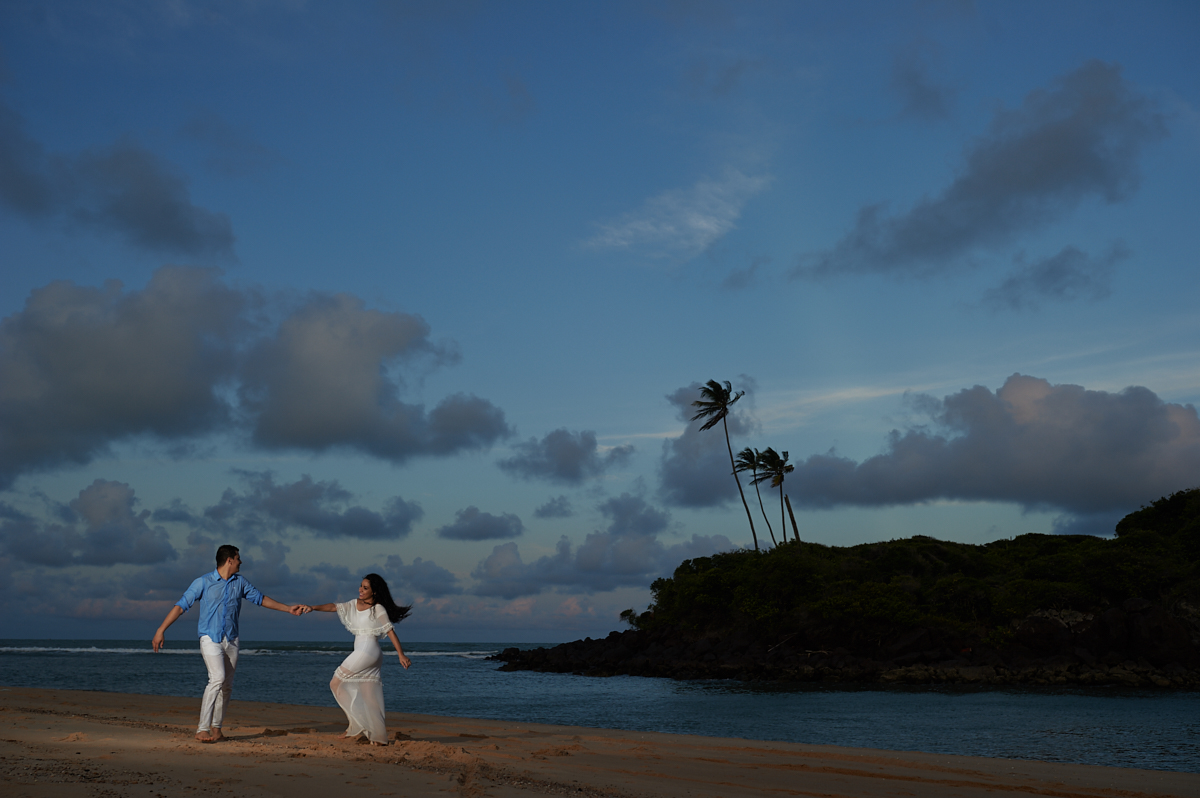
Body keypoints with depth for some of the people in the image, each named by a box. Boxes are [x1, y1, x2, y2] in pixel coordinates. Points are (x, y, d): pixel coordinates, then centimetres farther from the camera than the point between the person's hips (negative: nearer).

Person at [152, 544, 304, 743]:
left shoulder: (240, 582, 10)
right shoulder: (203, 582, -5)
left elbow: (260, 598, 20)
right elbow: (181, 605, -5)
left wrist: (287, 608, 18)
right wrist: (161, 630, -11)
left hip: (231, 640, 5)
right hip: (210, 639, -5)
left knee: (227, 686, 5)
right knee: (217, 678, -22)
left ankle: (216, 728, 17)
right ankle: (202, 729, -20)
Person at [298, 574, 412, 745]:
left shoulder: (378, 609, -4)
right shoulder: (354, 605, 15)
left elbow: (391, 632, -8)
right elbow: (334, 607, 9)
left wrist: (401, 655, -13)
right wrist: (312, 607, -7)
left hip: (368, 652, -7)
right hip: (359, 652, 7)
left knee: (337, 682, -5)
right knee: (369, 698, 5)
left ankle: (357, 722, 0)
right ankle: (379, 737, 5)